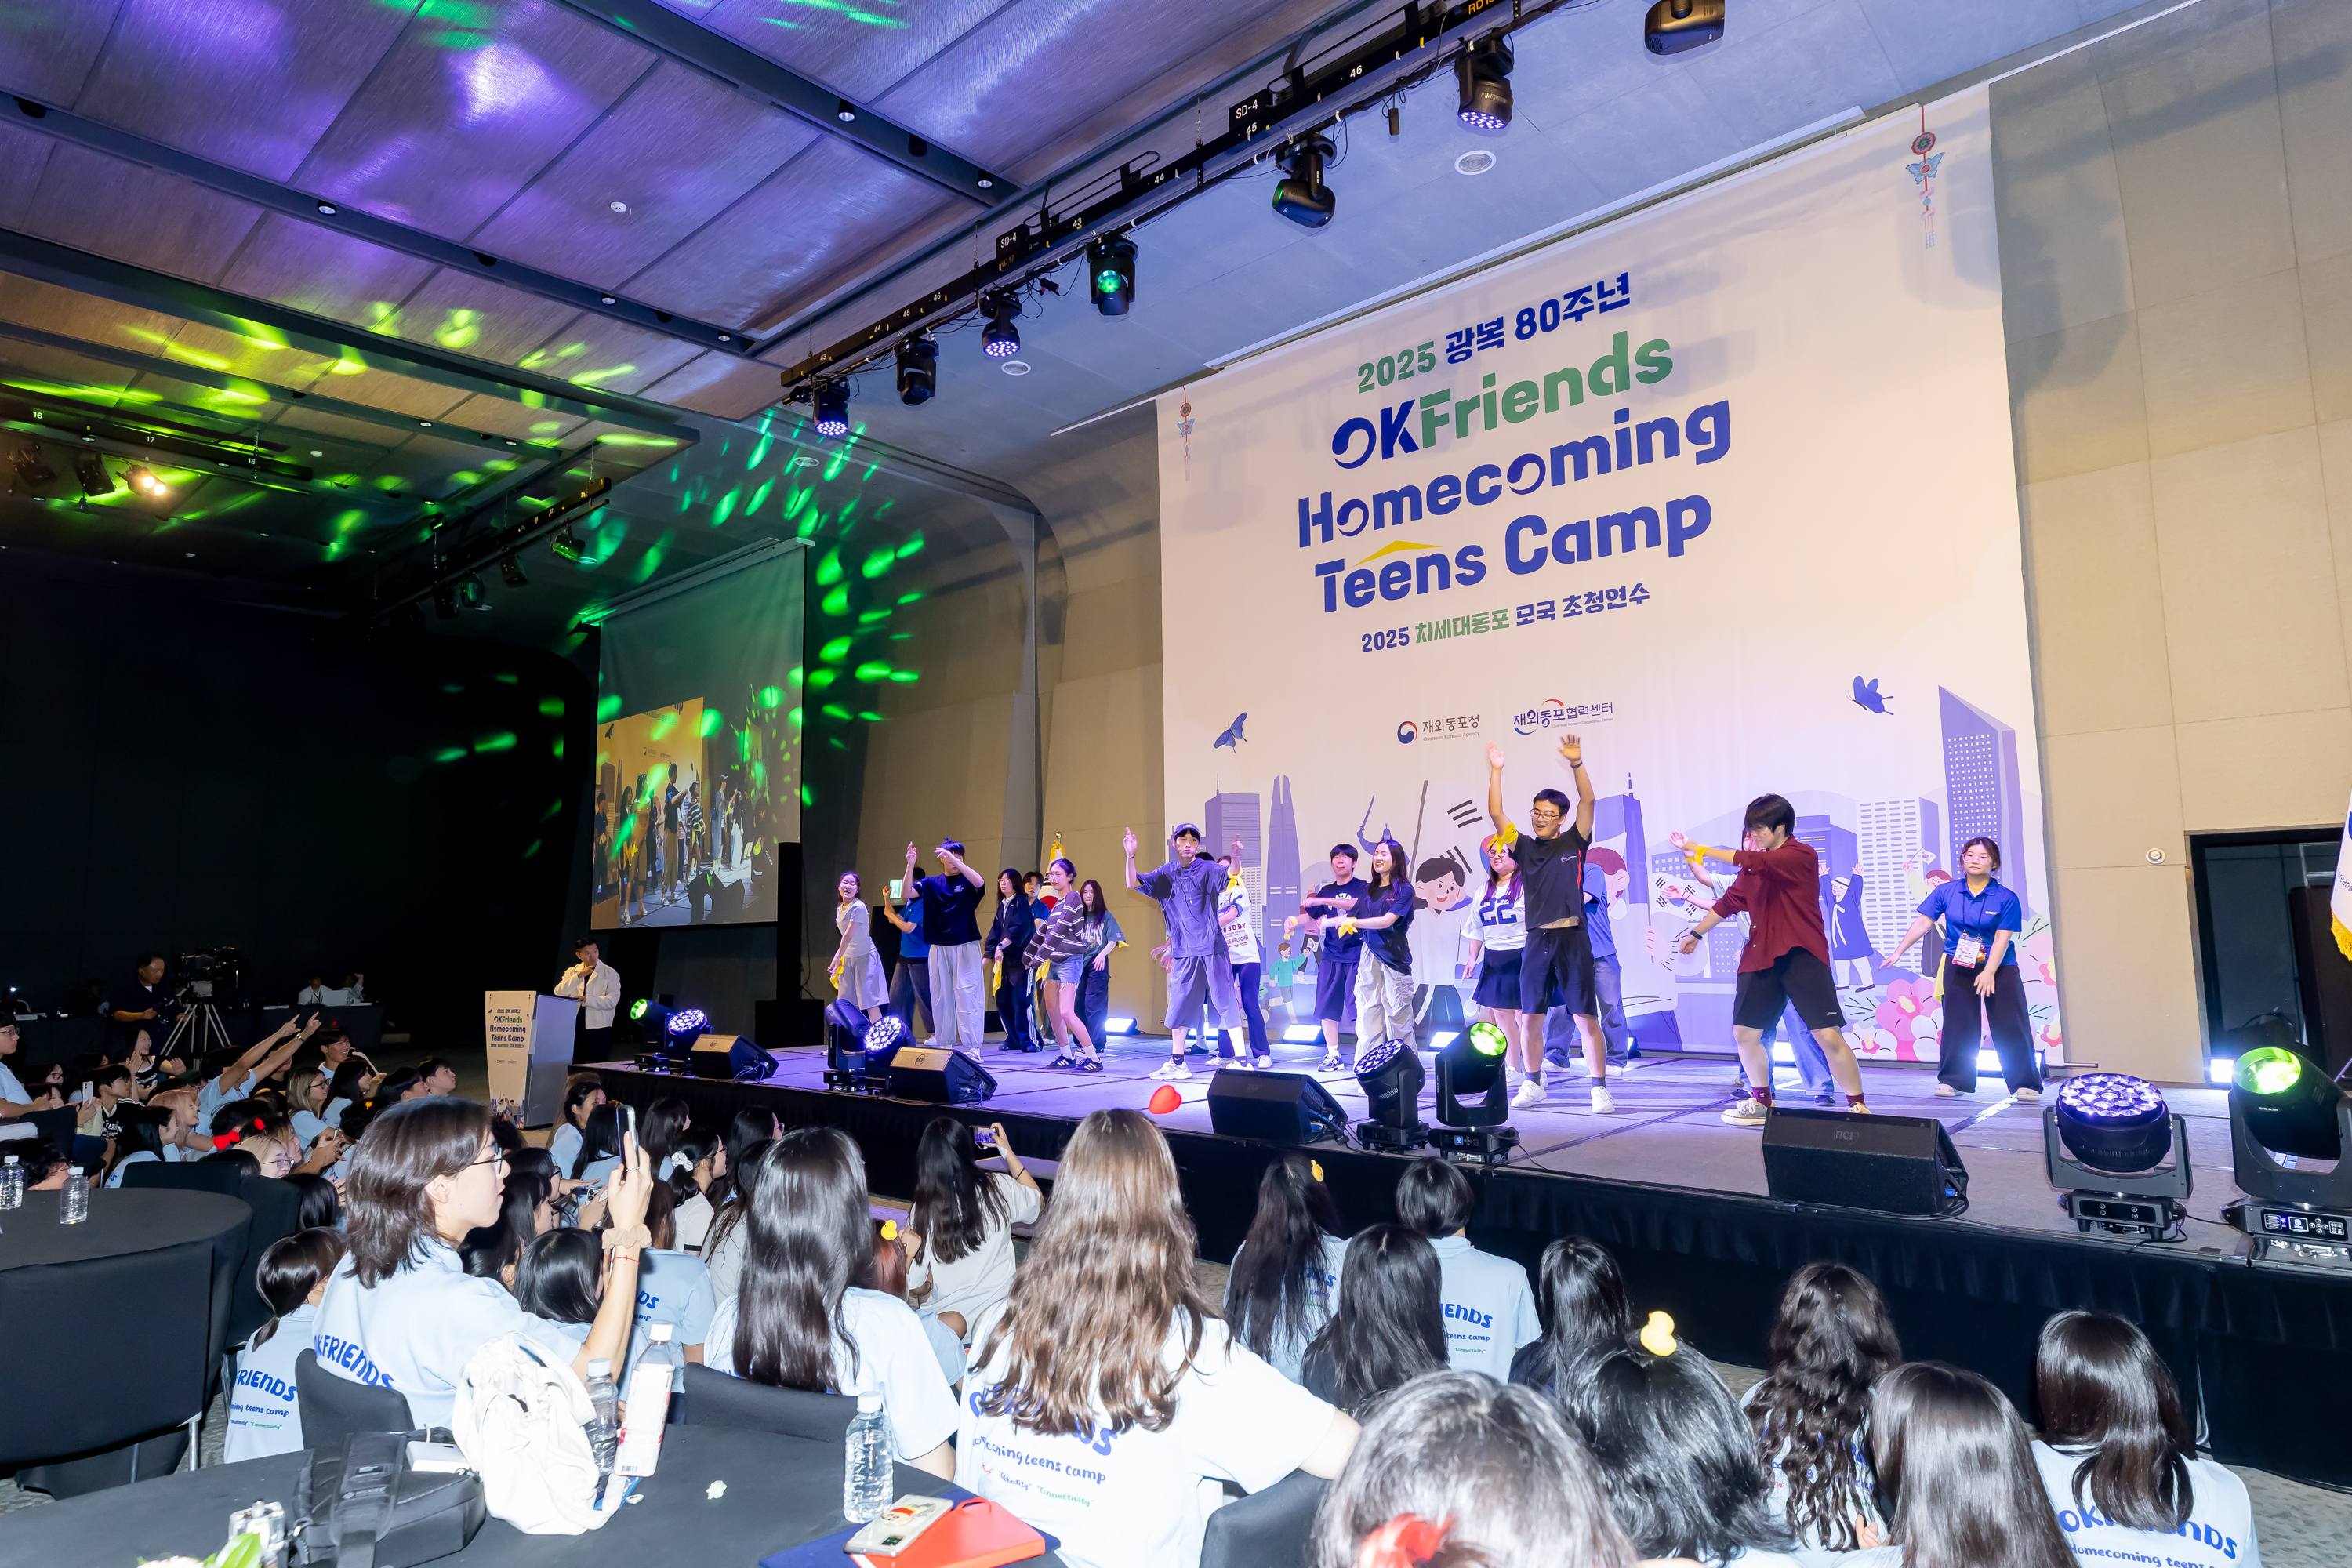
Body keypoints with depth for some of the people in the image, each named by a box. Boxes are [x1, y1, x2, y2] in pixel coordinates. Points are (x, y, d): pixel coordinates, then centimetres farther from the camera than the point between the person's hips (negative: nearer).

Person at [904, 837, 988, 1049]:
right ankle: (944, 1043, 13)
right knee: (941, 997, 6)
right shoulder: (931, 883, 8)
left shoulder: (966, 881, 1)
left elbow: (979, 882, -22)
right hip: (939, 948, 3)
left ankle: (972, 1047, -8)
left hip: (966, 946, -3)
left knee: (967, 995, -7)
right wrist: (910, 865, -20)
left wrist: (955, 861, -31)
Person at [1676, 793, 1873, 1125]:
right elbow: (1729, 902, 22)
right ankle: (1761, 1102, 23)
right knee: (1744, 1031, 6)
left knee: (1828, 1035, -11)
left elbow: (1754, 863, -21)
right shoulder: (1754, 866, 14)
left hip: (1803, 956, -7)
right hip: (1761, 958, 7)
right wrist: (1696, 932, 24)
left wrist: (1704, 851, -15)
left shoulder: (1802, 855, -9)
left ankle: (1858, 1107, 5)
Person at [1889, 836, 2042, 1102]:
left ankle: (2026, 1085, 6)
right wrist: (1899, 951, -4)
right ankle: (1953, 1080, 13)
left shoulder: (2006, 899, -7)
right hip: (1958, 966, 2)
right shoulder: (1946, 891, -1)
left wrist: (1989, 972, -22)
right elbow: (1923, 923, 1)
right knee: (1957, 1023, 4)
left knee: (2010, 1026, -3)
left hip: (1999, 967, -2)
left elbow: (2002, 938, -13)